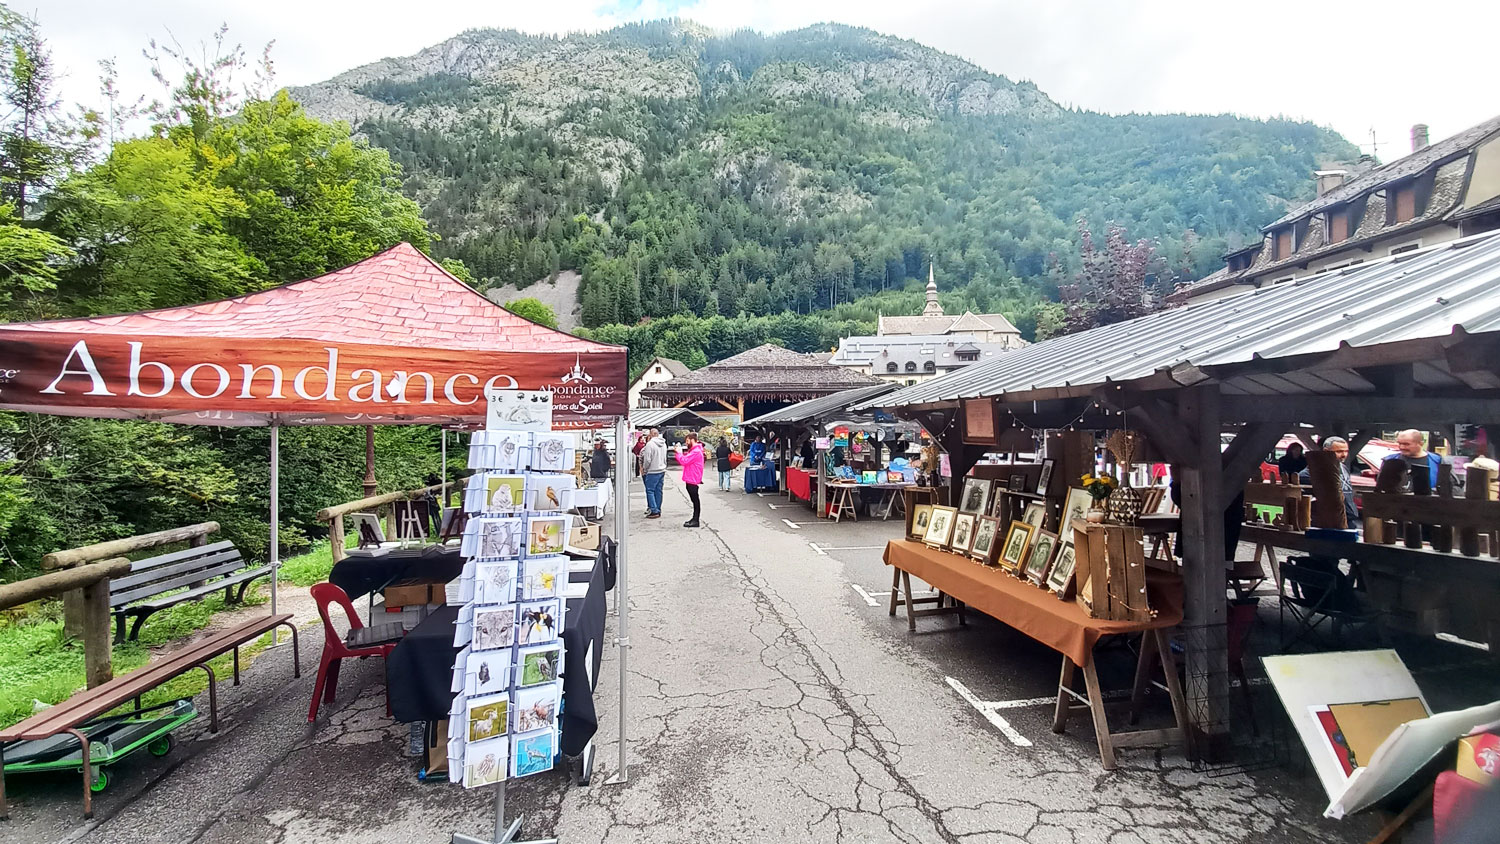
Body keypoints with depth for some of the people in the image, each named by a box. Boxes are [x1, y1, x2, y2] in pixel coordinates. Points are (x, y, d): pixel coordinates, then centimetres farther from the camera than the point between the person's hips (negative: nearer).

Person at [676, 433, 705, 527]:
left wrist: (679, 452, -9)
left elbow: (684, 461, -23)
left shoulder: (696, 451, -18)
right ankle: (694, 519, 21)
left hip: (693, 480, -10)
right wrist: (680, 452, 3)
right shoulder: (693, 450, 17)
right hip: (690, 479, 10)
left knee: (695, 500, -5)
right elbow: (685, 459, 17)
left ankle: (695, 521, -1)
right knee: (694, 500, 14)